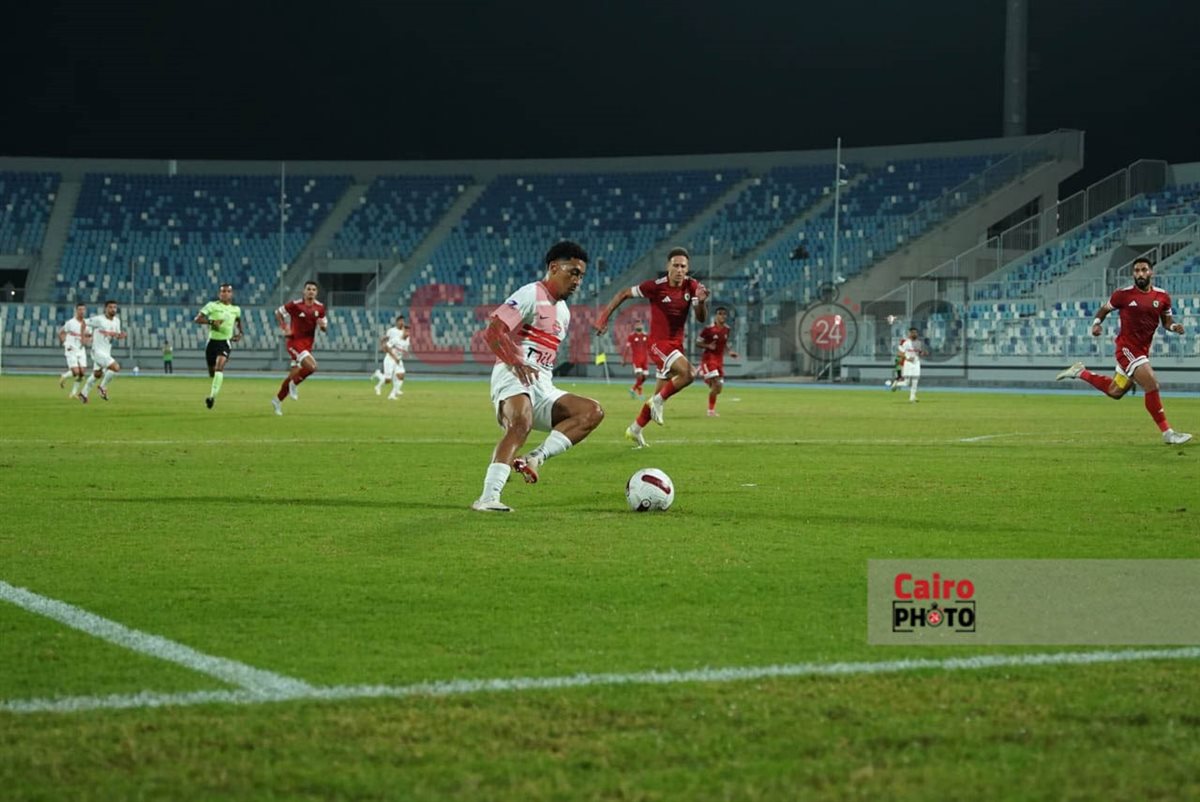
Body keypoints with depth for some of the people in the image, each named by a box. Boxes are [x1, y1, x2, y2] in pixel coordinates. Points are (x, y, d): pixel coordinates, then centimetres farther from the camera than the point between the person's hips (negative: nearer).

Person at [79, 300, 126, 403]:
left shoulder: (116, 321, 5)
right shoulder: (98, 319, -17)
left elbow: (117, 335, 13)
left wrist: (121, 335, -9)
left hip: (107, 352, 9)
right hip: (98, 351, -9)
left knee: (97, 374, 22)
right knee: (116, 368, -21)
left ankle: (84, 393, 39)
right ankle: (103, 387, -2)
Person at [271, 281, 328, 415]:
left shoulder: (320, 307, 3)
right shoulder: (295, 305, -12)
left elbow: (325, 328, 12)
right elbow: (278, 312, 3)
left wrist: (323, 325, -13)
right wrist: (284, 328, -8)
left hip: (307, 345, 6)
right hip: (295, 342, -6)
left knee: (293, 374, 9)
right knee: (312, 366, -24)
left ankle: (278, 400, 24)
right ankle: (294, 384, 1)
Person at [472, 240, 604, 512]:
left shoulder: (563, 311, 24)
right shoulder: (531, 295, -4)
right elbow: (492, 332, -15)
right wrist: (516, 363, -24)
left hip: (543, 387, 9)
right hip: (514, 378, -9)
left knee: (592, 412, -7)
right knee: (521, 423, -35)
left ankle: (535, 458, -21)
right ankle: (488, 498, -45)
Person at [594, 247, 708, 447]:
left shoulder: (691, 286, -4)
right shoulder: (656, 286, -17)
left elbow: (701, 318, -6)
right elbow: (624, 294, -6)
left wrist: (701, 301, -27)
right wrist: (604, 316, -8)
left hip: (676, 344, 6)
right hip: (659, 342, -6)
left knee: (660, 395, 12)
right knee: (688, 373, -27)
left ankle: (635, 429, 29)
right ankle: (658, 401, -7)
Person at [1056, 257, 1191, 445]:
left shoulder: (1162, 297, 1)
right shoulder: (1124, 294, -8)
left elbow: (1166, 320, 14)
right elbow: (1104, 309, 7)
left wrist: (1174, 326, -8)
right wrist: (1097, 323, -11)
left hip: (1142, 350, 6)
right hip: (1127, 347, -6)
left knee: (1115, 392, 19)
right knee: (1151, 384, -19)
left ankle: (1081, 373, 39)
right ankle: (1167, 433, -11)